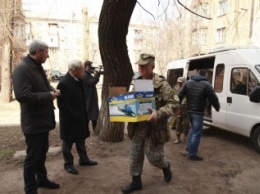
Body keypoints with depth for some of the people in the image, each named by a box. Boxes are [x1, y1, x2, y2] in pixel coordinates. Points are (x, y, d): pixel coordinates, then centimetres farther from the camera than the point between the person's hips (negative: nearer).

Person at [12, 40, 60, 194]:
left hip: (43, 119, 10)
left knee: (42, 152, 22)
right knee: (32, 157, 2)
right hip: (33, 122, -10)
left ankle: (42, 179, 40)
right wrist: (49, 96, -22)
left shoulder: (38, 67, 11)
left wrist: (53, 91, 1)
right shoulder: (22, 69, -20)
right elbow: (23, 95, -30)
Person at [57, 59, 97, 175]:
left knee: (81, 139, 20)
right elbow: (62, 105, -24)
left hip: (80, 117, 8)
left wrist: (83, 114, 11)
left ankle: (84, 159, 36)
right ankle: (68, 164, 26)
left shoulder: (78, 80, 2)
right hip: (70, 119, -8)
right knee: (68, 142, 10)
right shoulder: (64, 83, -24)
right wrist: (75, 116, -21)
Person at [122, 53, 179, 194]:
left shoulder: (161, 84, -13)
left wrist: (158, 113, -32)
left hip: (154, 128, -6)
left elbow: (174, 105, -17)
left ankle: (166, 167, 42)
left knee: (154, 156, 8)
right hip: (137, 127, 6)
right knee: (135, 156, 11)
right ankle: (136, 182, 30)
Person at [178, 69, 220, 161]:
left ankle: (189, 146, 30)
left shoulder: (188, 83, 7)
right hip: (198, 112, -6)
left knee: (193, 128, 27)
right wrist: (217, 107, 12)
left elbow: (180, 96, 6)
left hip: (189, 110, 7)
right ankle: (192, 154, 5)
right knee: (197, 132, 2)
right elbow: (213, 98, -6)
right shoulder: (206, 85, -8)